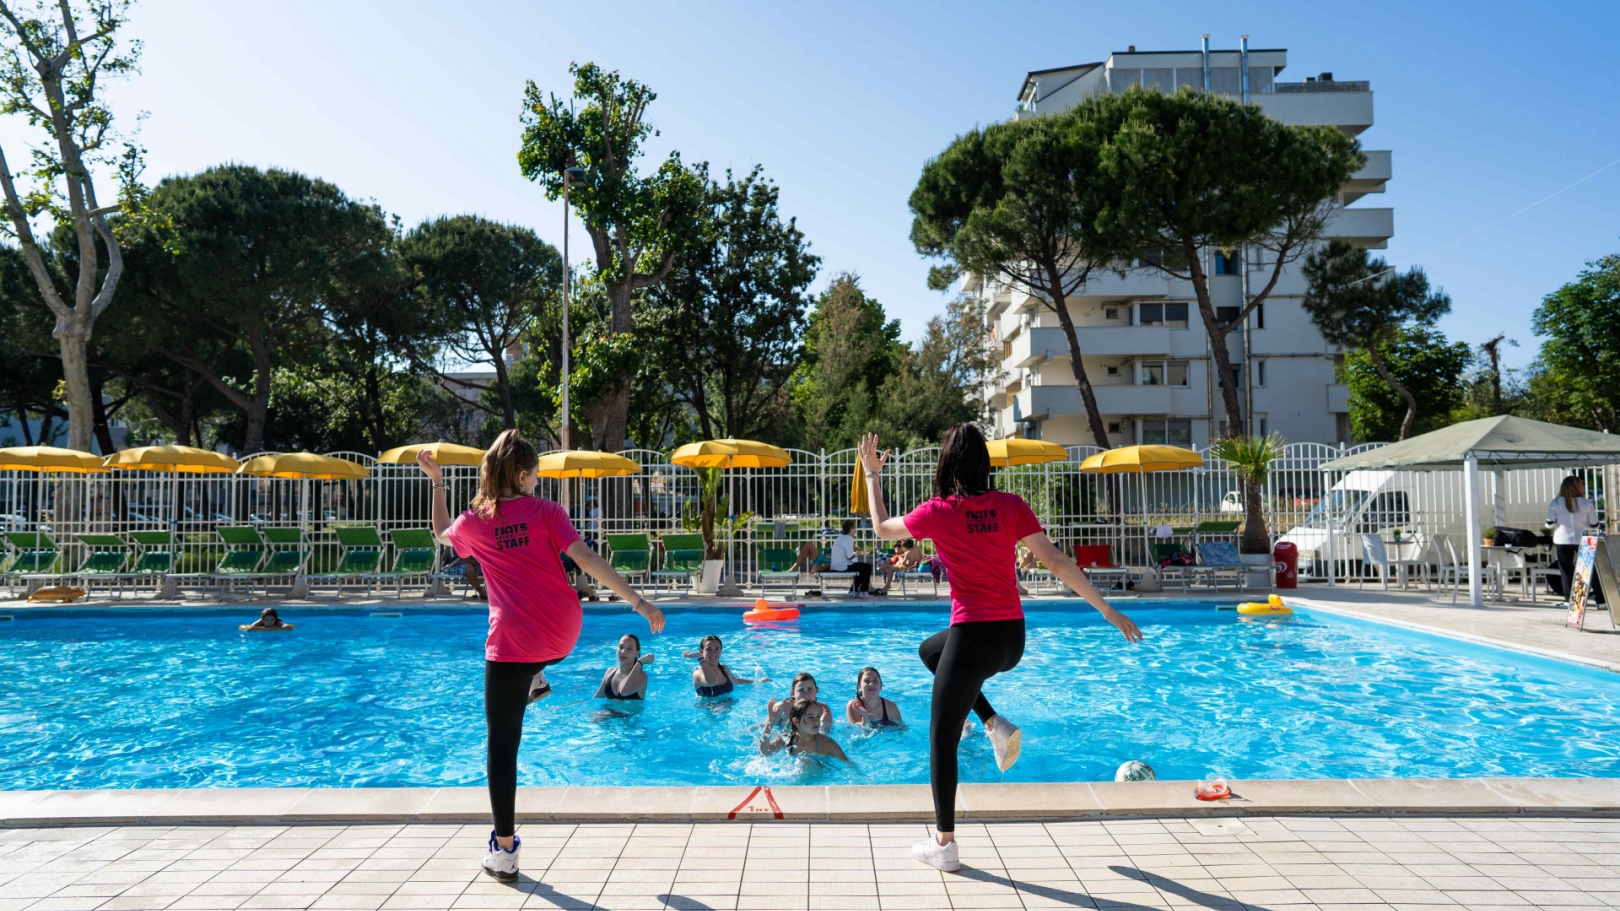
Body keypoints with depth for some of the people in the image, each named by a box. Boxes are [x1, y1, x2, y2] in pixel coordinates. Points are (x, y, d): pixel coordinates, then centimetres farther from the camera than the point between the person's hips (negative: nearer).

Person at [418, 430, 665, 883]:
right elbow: (587, 559, -14)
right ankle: (535, 681, 43)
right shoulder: (545, 511, -3)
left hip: (513, 644, -1)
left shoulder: (473, 522, 2)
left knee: (502, 747, 7)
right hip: (564, 636, 1)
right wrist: (639, 601, -15)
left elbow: (441, 534, 26)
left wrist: (437, 483, 29)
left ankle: (505, 852, 10)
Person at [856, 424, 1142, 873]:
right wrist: (1108, 611, 2)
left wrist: (872, 474, 21)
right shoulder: (1011, 506, -1)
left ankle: (944, 845, 20)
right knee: (931, 650, 33)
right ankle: (996, 725, 21)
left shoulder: (938, 511, -9)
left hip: (973, 635, -5)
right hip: (1013, 638, 5)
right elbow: (1057, 562, -4)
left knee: (942, 738, 12)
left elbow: (882, 528, 8)